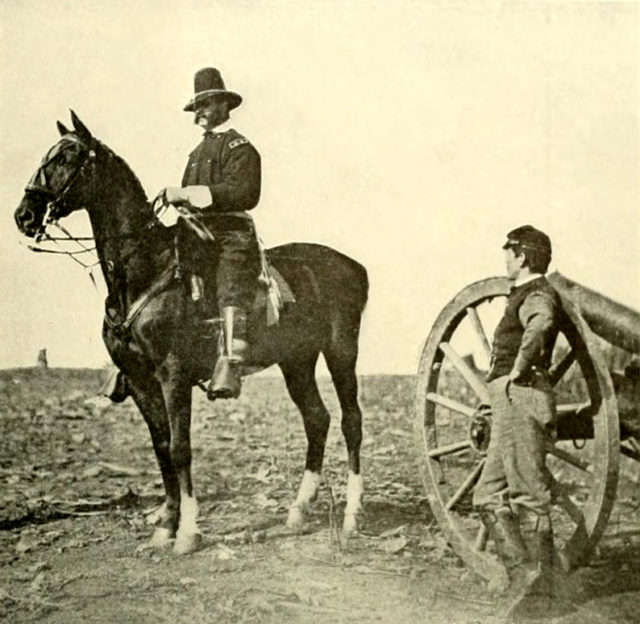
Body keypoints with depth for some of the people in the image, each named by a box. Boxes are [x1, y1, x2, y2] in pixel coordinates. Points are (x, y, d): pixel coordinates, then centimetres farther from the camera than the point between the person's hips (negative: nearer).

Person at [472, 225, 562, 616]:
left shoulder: (537, 296, -10)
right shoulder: (531, 295, 22)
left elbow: (540, 324, -34)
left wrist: (518, 370, -24)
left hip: (520, 397, -10)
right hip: (511, 404, 10)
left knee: (530, 496, -7)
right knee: (489, 497, 10)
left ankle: (541, 583, -2)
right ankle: (523, 576, 9)